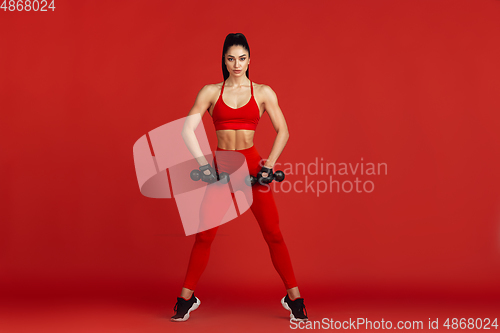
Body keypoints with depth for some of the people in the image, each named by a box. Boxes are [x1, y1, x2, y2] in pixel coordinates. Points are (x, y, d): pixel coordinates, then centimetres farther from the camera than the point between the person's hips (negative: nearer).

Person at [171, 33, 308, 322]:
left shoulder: (263, 92, 6)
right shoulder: (211, 91, 6)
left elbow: (283, 130, 5)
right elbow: (188, 129, 0)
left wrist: (270, 164, -7)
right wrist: (203, 164, -8)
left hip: (252, 165, 0)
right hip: (220, 166, 0)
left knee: (273, 233, -2)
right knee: (205, 235, 0)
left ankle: (294, 298, 8)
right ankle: (186, 298, 14)